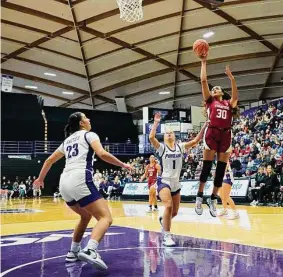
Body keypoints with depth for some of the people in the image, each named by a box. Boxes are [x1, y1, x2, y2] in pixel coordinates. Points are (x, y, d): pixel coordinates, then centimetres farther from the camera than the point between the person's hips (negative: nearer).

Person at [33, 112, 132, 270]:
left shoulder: (68, 140, 28)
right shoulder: (89, 134, 9)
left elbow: (49, 160, 34)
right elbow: (102, 154, -9)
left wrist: (40, 179, 48)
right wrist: (123, 165, 2)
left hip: (65, 183, 8)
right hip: (80, 180, -8)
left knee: (86, 216, 29)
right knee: (106, 218, -11)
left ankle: (73, 252, 28)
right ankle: (90, 250, -35)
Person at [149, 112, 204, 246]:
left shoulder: (180, 147, 6)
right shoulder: (161, 147, -4)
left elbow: (196, 140, -2)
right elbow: (151, 137, -22)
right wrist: (156, 122, -20)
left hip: (176, 183, 5)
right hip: (164, 181, -5)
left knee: (175, 212, 14)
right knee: (168, 206, -27)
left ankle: (163, 220, 48)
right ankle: (166, 236, -17)